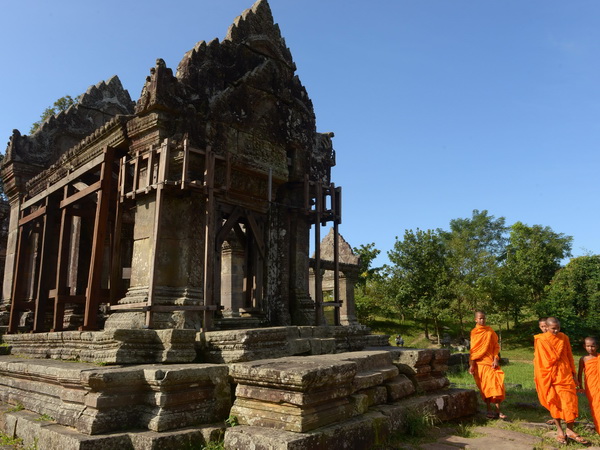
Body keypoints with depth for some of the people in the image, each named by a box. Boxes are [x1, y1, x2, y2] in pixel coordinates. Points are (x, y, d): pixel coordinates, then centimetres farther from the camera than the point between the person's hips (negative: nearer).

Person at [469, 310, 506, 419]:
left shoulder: (490, 331, 6)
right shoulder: (474, 332, 1)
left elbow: (496, 346, 7)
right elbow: (473, 350, 2)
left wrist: (496, 359, -6)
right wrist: (471, 365, -3)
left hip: (491, 362, 2)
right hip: (480, 363, -2)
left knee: (496, 385, -5)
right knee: (485, 387, 0)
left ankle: (498, 411, 2)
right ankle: (489, 410, 10)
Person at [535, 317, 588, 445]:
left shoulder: (564, 337, 3)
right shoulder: (541, 340, -8)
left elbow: (569, 356, 10)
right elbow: (541, 361, -5)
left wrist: (574, 373, 10)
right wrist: (543, 380, -6)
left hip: (565, 374, 3)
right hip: (550, 376, -3)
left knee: (570, 402, 0)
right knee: (554, 403, 5)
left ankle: (570, 430, 12)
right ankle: (559, 430, 15)